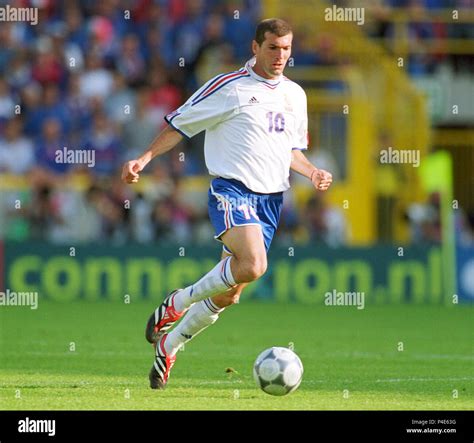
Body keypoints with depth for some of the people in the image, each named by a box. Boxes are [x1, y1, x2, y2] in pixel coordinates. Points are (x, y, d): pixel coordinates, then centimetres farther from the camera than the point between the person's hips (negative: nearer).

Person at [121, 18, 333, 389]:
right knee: (252, 266, -31)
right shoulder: (229, 87, -4)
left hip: (271, 198, 6)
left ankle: (168, 346, 24)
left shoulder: (295, 95, 15)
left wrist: (312, 172, 8)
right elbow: (180, 124, 1)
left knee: (229, 294, 6)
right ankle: (177, 303, -10)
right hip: (232, 190, -6)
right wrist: (144, 159, -8)